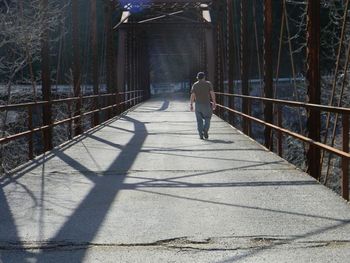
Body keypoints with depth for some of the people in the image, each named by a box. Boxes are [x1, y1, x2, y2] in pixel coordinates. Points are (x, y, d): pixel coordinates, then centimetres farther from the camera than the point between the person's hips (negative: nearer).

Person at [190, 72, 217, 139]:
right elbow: (212, 93, -6)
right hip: (206, 104, -1)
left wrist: (191, 104, -2)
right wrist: (214, 103, -3)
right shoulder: (208, 83, 1)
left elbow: (192, 95, -4)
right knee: (207, 118, 12)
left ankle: (201, 134, 0)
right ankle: (205, 130, -9)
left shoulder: (195, 85, 4)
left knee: (199, 120, 7)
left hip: (198, 104, 1)